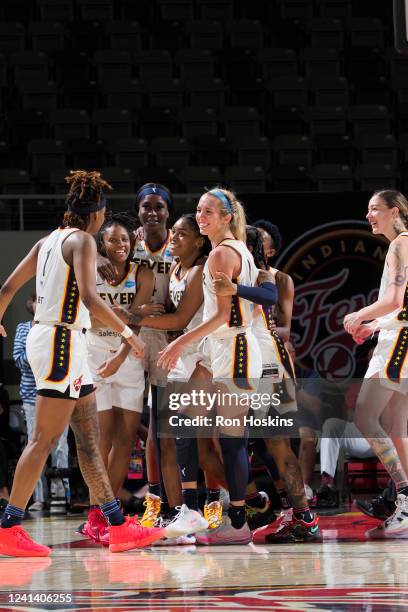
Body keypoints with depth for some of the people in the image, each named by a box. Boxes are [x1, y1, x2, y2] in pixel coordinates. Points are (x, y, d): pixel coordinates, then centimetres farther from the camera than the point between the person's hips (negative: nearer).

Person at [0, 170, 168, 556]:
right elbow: (89, 298, -24)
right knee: (45, 439, -9)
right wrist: (127, 332, -16)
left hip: (47, 337, 10)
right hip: (62, 340, -10)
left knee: (89, 436, 9)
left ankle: (118, 527, 11)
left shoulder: (48, 241, 14)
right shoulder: (82, 240, -10)